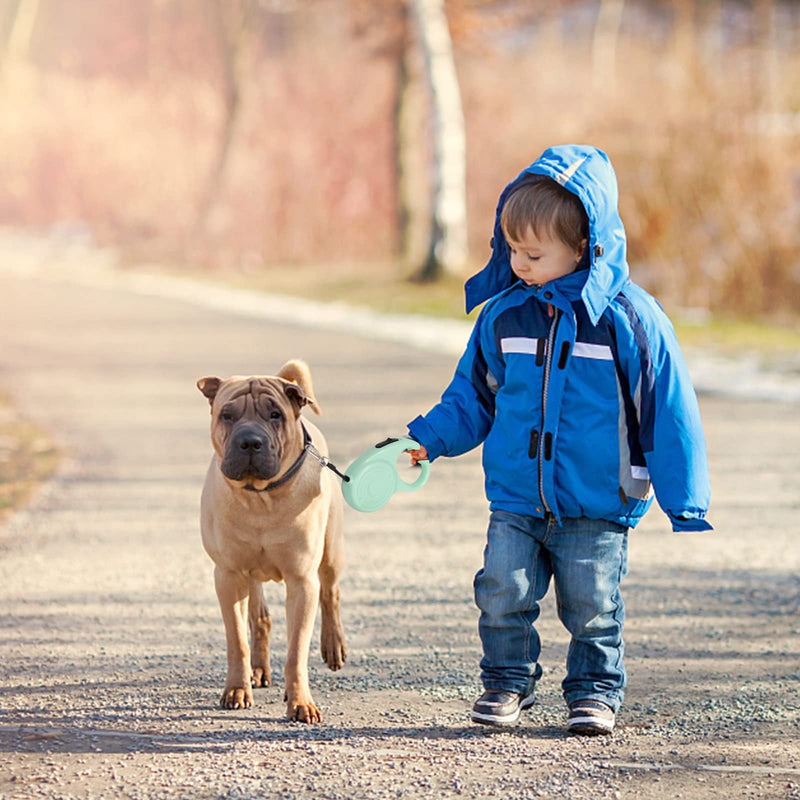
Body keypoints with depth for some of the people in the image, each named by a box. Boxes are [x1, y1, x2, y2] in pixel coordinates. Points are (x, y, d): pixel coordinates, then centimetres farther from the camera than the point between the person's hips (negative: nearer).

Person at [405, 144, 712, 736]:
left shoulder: (631, 319, -9)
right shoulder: (503, 314, 1)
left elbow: (668, 410, -4)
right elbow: (474, 395, 15)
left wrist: (684, 503, -2)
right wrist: (429, 438, 1)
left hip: (596, 511, -3)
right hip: (515, 502, 3)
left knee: (593, 606, 2)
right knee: (503, 595, -1)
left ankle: (595, 689, 21)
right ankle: (508, 682, 19)